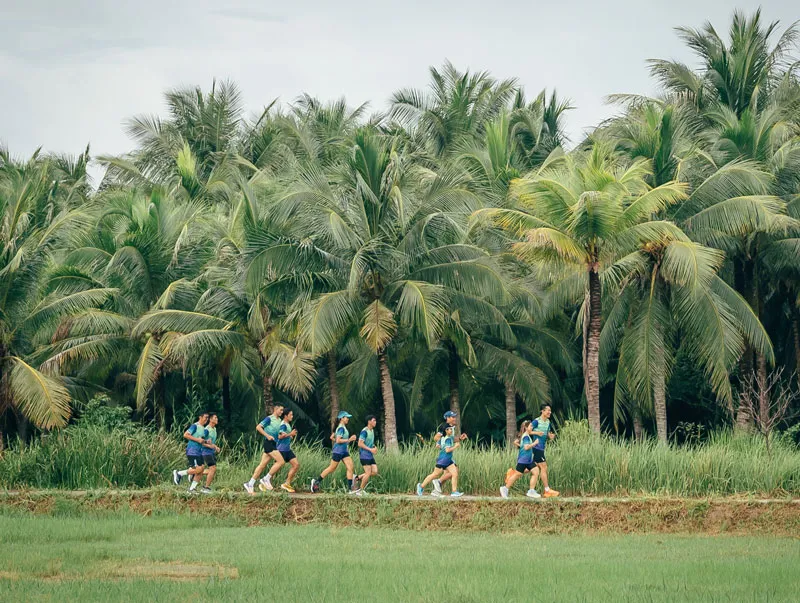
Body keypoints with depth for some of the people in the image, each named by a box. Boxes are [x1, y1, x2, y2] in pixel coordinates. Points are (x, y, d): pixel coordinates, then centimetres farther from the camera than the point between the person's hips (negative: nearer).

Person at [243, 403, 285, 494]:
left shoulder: (279, 420, 18)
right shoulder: (269, 419, -7)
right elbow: (258, 427, -13)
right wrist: (267, 435, -21)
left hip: (274, 444, 8)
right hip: (268, 443, -8)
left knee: (262, 465, 7)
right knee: (281, 461, -16)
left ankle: (250, 484, 9)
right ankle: (266, 479, -9)